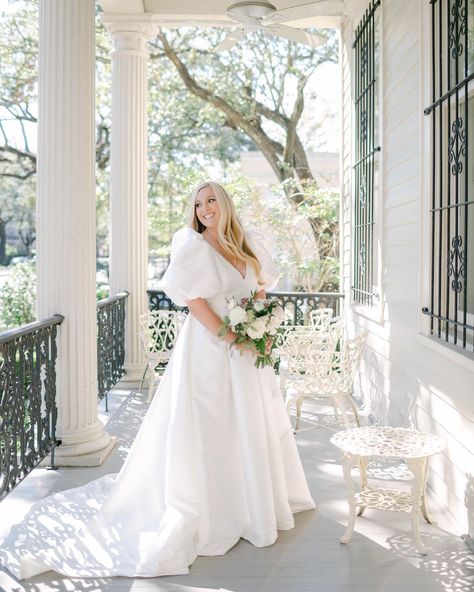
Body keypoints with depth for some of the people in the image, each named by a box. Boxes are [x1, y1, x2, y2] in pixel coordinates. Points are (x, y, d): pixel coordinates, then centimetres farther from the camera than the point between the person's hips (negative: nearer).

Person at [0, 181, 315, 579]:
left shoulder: (250, 246, 9)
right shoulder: (193, 245, -8)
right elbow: (193, 298, -15)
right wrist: (227, 336, -17)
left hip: (246, 353, 7)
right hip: (208, 349, -6)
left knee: (252, 424, 16)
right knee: (206, 430, -1)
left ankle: (254, 500, 35)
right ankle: (206, 513, 12)